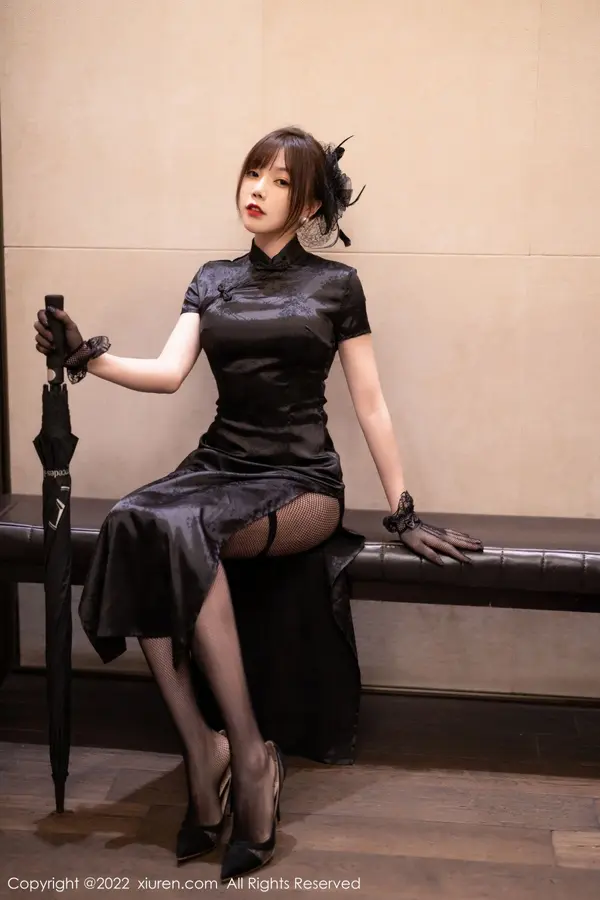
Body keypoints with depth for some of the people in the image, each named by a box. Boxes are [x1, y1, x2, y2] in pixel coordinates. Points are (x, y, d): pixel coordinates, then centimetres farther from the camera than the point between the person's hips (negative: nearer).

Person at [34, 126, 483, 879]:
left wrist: (402, 515, 3)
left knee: (178, 529, -35)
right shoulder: (212, 281, 16)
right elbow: (168, 373, 1)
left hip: (302, 483, -3)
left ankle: (246, 754, -25)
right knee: (132, 526, -31)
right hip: (220, 468, 4)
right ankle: (203, 755, -24)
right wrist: (86, 358, -17)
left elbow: (370, 406, 6)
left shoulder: (335, 284, 7)